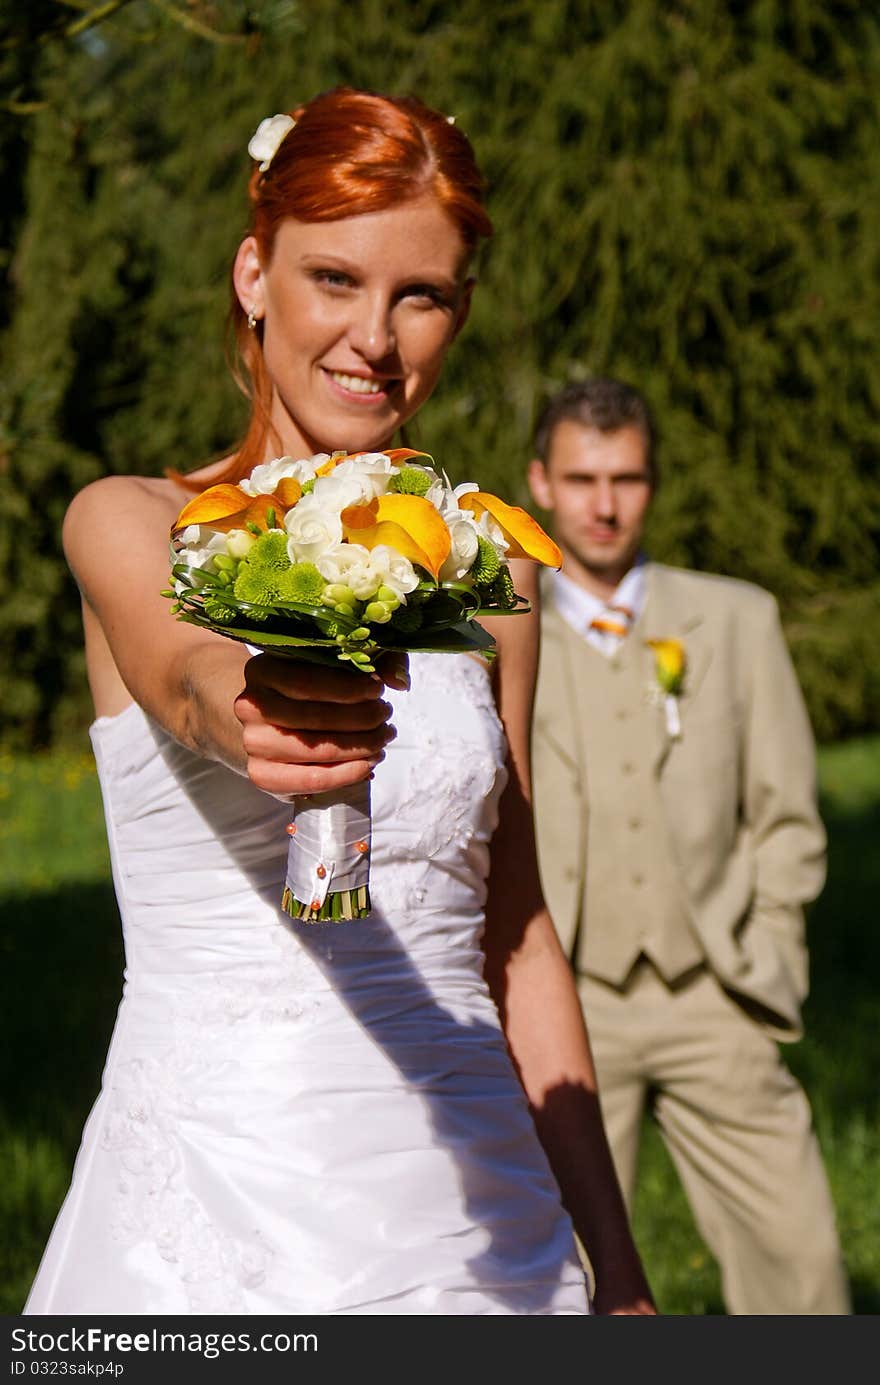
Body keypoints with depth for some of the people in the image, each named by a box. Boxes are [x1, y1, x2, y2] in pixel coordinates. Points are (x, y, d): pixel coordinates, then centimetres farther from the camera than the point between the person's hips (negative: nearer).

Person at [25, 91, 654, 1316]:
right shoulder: (129, 526, -3)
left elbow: (517, 938, 11)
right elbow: (184, 670, -26)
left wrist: (618, 1265, 8)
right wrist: (250, 714, -49)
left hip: (466, 1200, 4)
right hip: (209, 1195, -3)